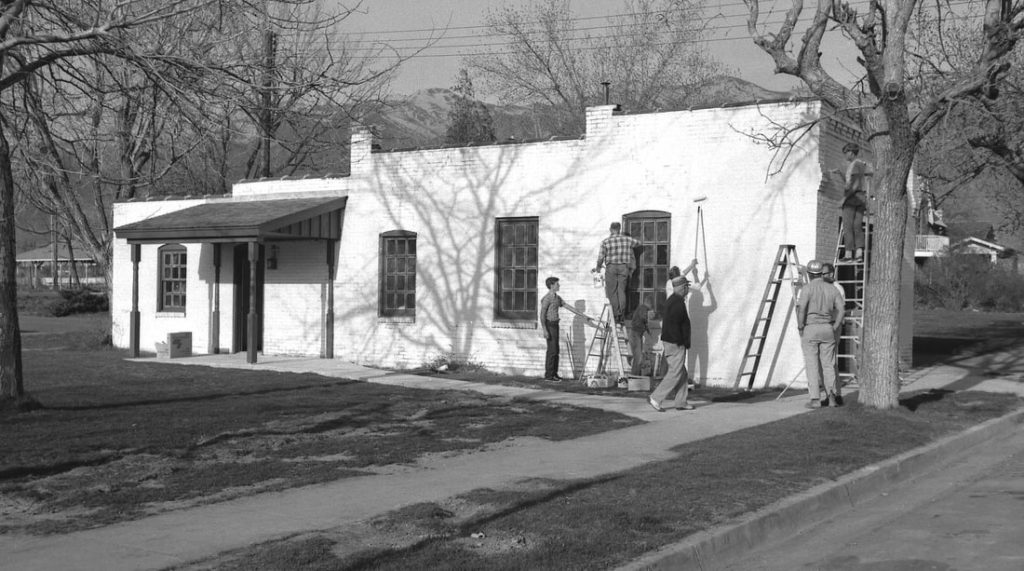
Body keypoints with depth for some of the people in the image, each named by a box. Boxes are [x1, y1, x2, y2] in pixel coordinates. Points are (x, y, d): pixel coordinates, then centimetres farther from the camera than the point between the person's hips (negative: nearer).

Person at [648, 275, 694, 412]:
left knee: (682, 373, 14)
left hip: (669, 341, 10)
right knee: (675, 373, -6)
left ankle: (681, 402, 17)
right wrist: (680, 342, -19)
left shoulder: (671, 300, 14)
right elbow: (673, 324, -25)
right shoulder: (678, 302, -18)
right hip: (675, 344, -10)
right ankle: (655, 398, -5)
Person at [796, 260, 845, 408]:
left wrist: (800, 327, -10)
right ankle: (831, 396, -5)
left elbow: (801, 307, -22)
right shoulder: (831, 288, 6)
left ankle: (814, 399, -3)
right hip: (827, 329, 4)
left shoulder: (808, 288, -8)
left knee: (812, 365, 1)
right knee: (828, 365, 9)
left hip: (810, 329, -3)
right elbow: (841, 309, 0)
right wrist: (835, 328, 6)